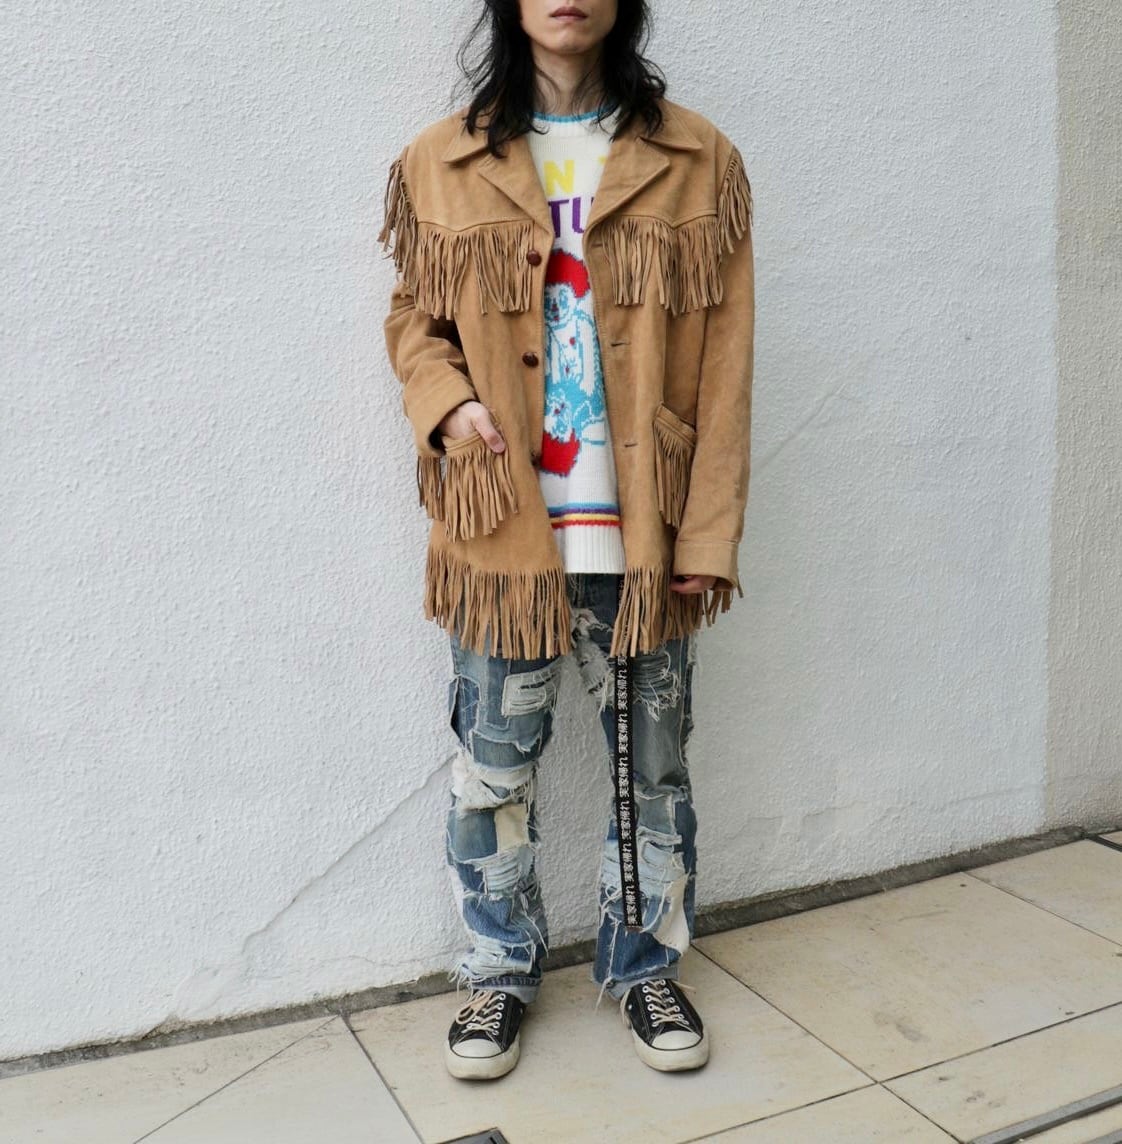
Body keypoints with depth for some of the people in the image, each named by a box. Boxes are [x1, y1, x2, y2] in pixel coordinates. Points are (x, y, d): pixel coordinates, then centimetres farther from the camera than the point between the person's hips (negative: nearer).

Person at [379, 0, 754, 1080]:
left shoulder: (696, 160, 3)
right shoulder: (442, 161, 5)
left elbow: (723, 365, 0)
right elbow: (414, 320, 12)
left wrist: (708, 535, -6)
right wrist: (447, 404, -10)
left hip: (642, 532, 0)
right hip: (501, 529, 1)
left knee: (653, 763, 11)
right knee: (492, 767, 10)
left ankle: (644, 964, 35)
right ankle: (500, 969, 34)